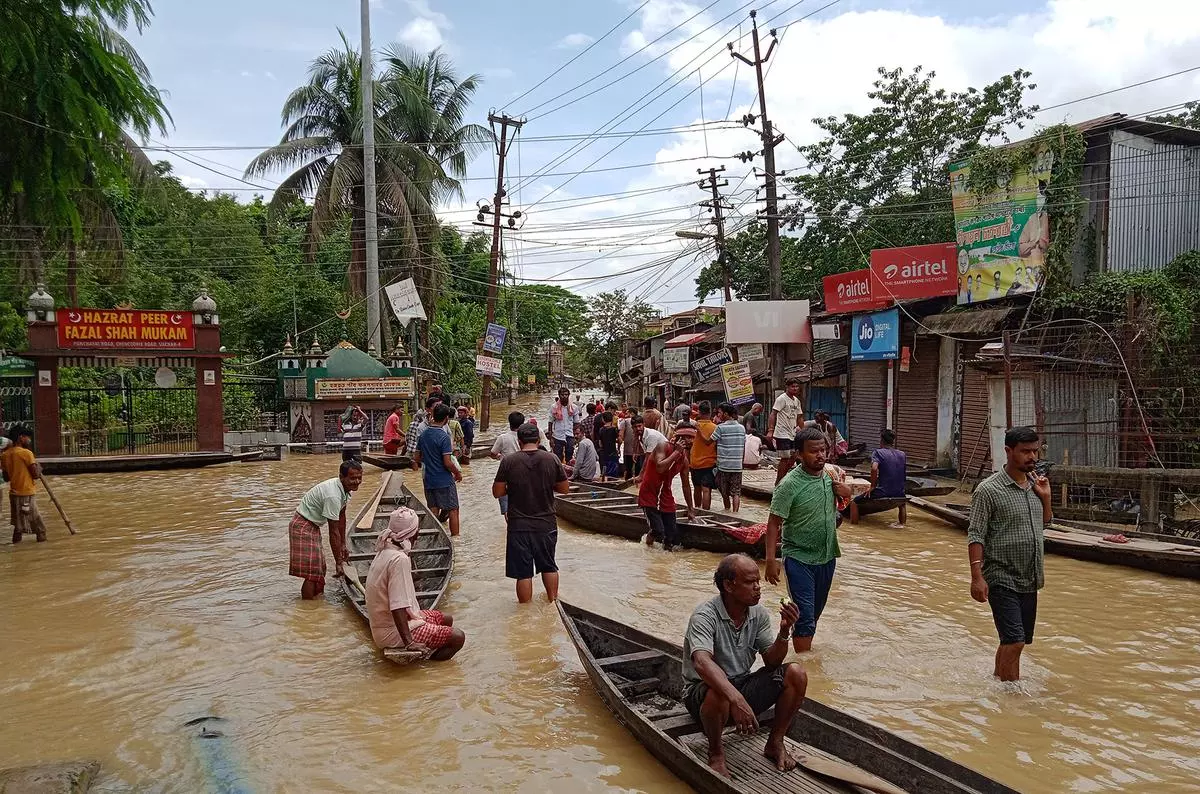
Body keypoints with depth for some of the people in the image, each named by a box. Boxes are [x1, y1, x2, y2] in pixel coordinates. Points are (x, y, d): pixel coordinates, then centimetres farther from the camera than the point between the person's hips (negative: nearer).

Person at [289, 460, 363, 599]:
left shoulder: (345, 488, -3)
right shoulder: (333, 495, -31)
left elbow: (341, 517, 10)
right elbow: (333, 532, -26)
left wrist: (343, 545, 14)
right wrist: (339, 562, -19)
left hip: (312, 525, 10)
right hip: (303, 526, -10)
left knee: (320, 568, 18)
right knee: (312, 572, -11)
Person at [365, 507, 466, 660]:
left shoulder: (385, 551, 3)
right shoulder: (399, 559, -26)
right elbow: (398, 607, -29)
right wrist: (409, 642, -25)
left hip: (385, 623, 10)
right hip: (394, 633, -10)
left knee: (447, 619, 20)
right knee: (458, 637, -11)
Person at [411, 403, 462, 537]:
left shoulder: (423, 434, 4)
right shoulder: (444, 437, -18)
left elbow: (416, 457, 12)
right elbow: (447, 463, -20)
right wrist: (458, 473, -4)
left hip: (429, 480, 7)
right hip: (444, 481, -6)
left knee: (433, 511, 13)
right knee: (453, 510, 5)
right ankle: (455, 538, 9)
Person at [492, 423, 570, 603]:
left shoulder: (508, 461, -10)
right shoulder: (552, 459, -6)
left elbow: (497, 492, -6)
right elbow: (564, 488, 2)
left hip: (519, 526, -2)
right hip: (547, 524, 2)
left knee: (523, 571, 7)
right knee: (549, 566, 21)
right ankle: (553, 601, 34)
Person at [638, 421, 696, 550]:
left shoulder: (684, 460, 5)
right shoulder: (663, 447, -14)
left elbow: (686, 486, 14)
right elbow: (660, 468, -32)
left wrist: (691, 509, 16)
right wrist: (677, 452, -25)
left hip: (666, 497, 6)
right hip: (649, 495, -6)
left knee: (673, 539, -1)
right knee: (658, 532, -18)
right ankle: (649, 538, 15)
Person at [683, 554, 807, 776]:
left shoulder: (759, 613, -2)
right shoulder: (705, 616, -24)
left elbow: (771, 662, -2)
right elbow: (702, 663, -40)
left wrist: (784, 631, -21)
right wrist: (735, 698, -55)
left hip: (742, 685, 6)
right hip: (703, 690, -6)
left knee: (796, 674, -14)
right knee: (719, 694, -41)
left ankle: (775, 743, 3)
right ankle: (716, 753, -10)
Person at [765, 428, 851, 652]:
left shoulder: (831, 474, 0)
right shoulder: (789, 484, -19)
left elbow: (847, 493, 20)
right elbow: (774, 523, -17)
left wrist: (844, 490, -5)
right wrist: (771, 560, -23)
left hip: (827, 557, 6)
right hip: (799, 559, -6)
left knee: (815, 612, 19)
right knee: (805, 615, -7)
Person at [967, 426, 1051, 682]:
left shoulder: (1034, 485, 9)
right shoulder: (988, 490, -13)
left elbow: (1045, 523, 23)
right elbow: (975, 535, -14)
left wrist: (1045, 498, 4)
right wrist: (977, 576, -21)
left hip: (1029, 580, 7)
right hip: (1002, 579, -7)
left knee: (1013, 641, 16)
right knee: (1014, 641, -12)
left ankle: (997, 680, 33)